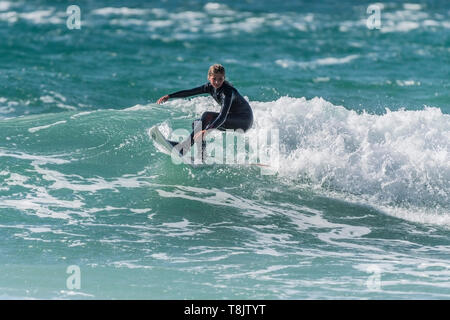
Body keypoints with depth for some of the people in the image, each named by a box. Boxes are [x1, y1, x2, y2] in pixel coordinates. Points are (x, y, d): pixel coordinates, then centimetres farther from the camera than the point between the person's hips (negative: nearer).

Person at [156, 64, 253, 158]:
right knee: (196, 123, 2)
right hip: (232, 118, 9)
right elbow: (190, 92, 4)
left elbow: (223, 116, -40)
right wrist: (169, 96, -3)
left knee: (207, 116, -27)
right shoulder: (211, 86, -4)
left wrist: (206, 131, -51)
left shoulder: (228, 91, -29)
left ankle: (184, 147, -31)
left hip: (244, 121, -9)